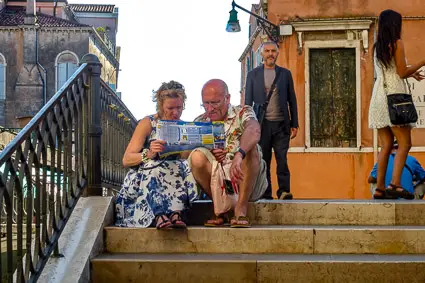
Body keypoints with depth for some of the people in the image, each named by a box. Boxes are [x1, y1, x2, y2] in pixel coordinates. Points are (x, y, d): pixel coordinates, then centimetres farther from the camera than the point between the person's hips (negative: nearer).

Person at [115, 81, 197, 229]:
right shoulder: (147, 124, -2)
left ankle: (175, 213, -44)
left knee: (185, 167, -27)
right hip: (144, 179, -3)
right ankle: (161, 215, -50)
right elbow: (126, 160, -8)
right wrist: (149, 154, -28)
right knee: (156, 169, -33)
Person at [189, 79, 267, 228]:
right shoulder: (200, 122, 9)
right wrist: (209, 154, -22)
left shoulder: (243, 113, -3)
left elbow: (254, 131, -28)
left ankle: (241, 209, -28)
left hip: (248, 182, -2)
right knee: (197, 156, -22)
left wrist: (238, 155, -47)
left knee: (250, 147, -28)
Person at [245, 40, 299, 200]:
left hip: (281, 124, 0)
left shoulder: (285, 74, 10)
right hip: (262, 124, 0)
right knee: (263, 161, 1)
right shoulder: (253, 75, 9)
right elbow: (248, 101, 8)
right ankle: (265, 195, 6)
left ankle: (284, 191, -6)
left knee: (282, 159, -8)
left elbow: (292, 100, 11)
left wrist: (294, 124, 5)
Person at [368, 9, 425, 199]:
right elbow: (402, 73, -8)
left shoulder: (377, 47, 16)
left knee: (386, 146, 7)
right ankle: (395, 184, -20)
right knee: (404, 144, -7)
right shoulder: (397, 43, -4)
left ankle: (380, 188, 2)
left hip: (379, 96, 7)